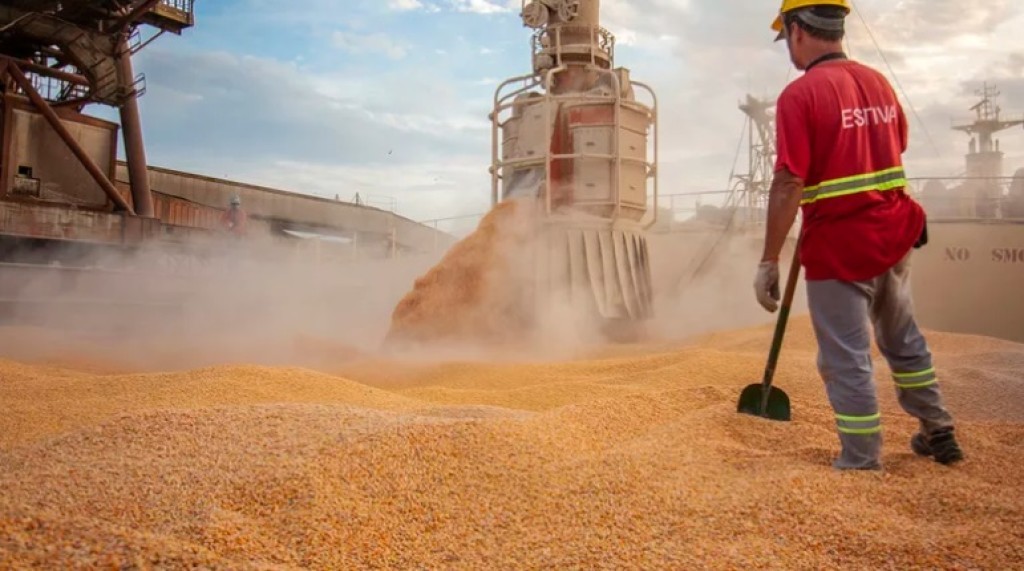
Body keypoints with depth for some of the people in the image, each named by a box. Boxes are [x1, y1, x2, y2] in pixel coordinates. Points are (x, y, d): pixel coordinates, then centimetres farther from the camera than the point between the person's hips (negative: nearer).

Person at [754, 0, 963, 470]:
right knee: (903, 340, 23)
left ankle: (862, 463, 14)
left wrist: (769, 261, -17)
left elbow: (788, 185, -21)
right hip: (893, 234, 8)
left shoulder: (800, 95, -16)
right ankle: (939, 433, 37)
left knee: (846, 359, 4)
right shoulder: (878, 82, 7)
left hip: (838, 245, -7)